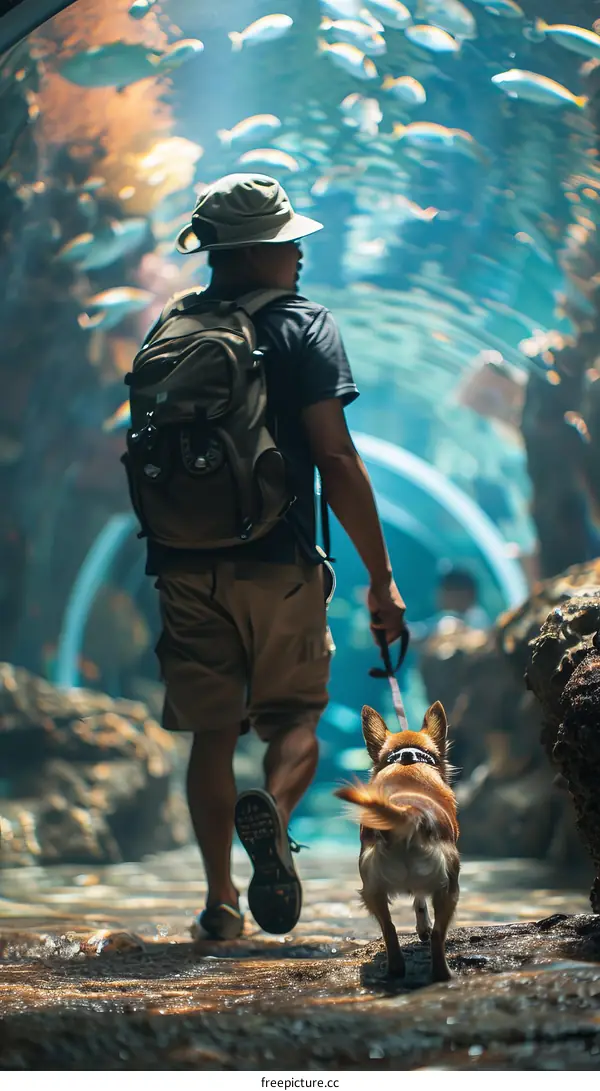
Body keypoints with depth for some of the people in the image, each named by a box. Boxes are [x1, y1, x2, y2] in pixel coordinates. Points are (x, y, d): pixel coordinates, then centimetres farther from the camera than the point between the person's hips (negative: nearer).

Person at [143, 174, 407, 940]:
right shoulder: (303, 328, -4)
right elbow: (336, 461, -11)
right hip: (278, 565, -3)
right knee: (295, 718, 10)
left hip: (186, 567, 4)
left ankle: (220, 904, 9)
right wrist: (380, 576, -7)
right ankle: (272, 811, -20)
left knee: (212, 733, 10)